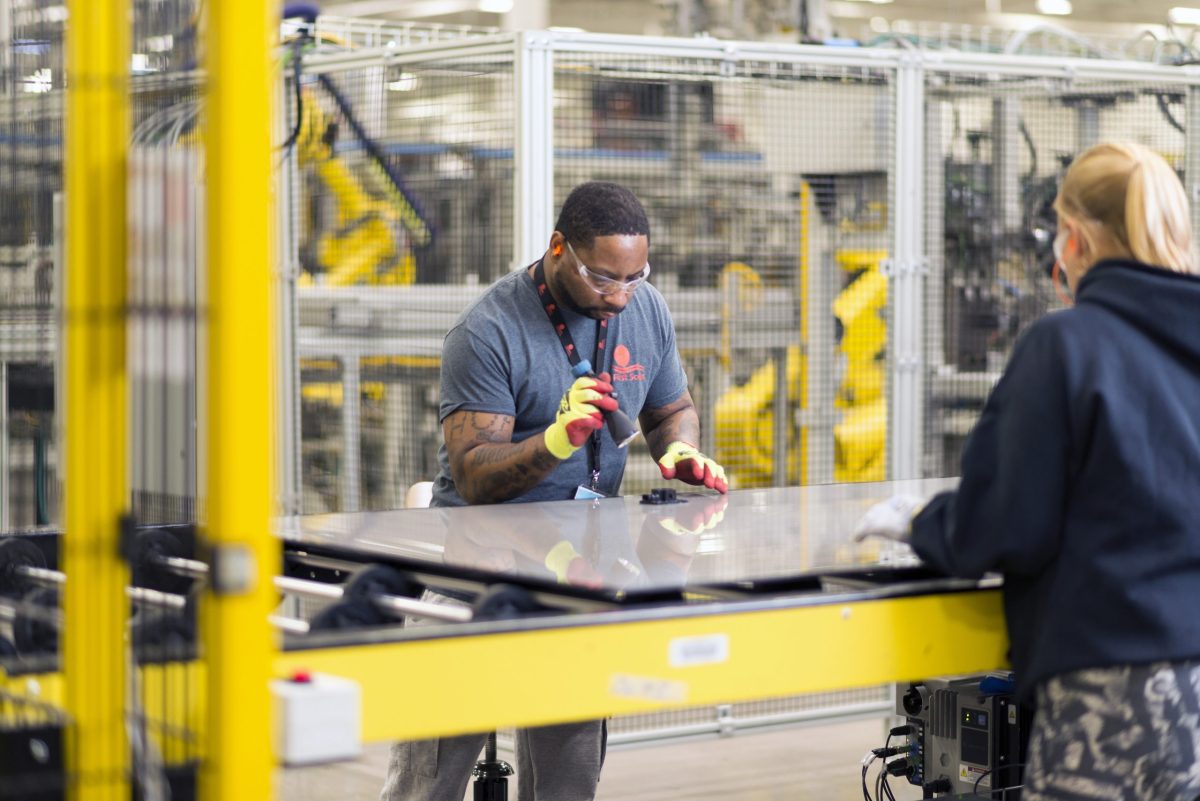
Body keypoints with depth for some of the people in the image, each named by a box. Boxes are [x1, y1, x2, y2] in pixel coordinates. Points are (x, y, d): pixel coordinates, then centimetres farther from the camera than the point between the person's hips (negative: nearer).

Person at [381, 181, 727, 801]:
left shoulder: (646, 311, 3)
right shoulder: (489, 331, -15)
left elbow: (673, 409, 18)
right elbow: (472, 477, -18)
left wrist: (680, 451, -5)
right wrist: (558, 439, -35)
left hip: (586, 557, 5)